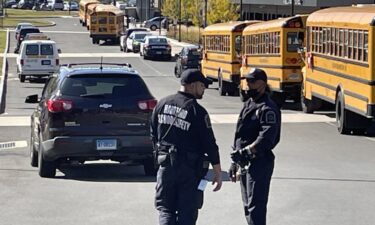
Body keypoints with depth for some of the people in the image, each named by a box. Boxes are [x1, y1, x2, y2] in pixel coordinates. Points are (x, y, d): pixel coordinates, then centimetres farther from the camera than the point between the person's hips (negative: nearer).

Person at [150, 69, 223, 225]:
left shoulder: (162, 105, 2)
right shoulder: (197, 111, -13)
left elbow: (154, 135, 10)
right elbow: (209, 144, -13)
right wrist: (218, 173, -6)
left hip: (165, 165, 4)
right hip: (190, 168, -4)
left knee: (165, 209, 9)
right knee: (187, 212, 6)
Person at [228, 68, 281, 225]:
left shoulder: (268, 109, -13)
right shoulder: (248, 105, 15)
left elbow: (266, 138, -25)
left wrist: (246, 151, -32)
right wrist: (235, 163, 20)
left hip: (259, 163, -9)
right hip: (244, 164, 9)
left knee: (256, 206, -10)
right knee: (248, 206, 15)